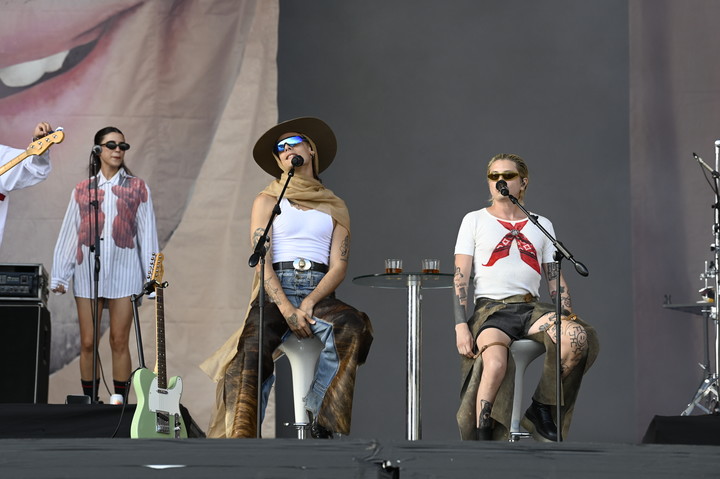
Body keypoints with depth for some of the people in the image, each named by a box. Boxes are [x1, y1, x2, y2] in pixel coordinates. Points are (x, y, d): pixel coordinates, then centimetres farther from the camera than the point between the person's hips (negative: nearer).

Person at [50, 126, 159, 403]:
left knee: (119, 341, -2)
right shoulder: (83, 190, 11)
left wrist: (152, 276, 0)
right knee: (87, 342, 0)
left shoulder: (137, 188, 8)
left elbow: (147, 232, 5)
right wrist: (59, 275, 7)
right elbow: (69, 233, 11)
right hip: (88, 269, 1)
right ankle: (89, 403, 7)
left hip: (123, 270, -1)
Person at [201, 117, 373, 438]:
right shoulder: (267, 201, 13)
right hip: (275, 294, -1)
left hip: (319, 294, 1)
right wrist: (287, 309, -15)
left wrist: (309, 303, -12)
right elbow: (261, 261, 0)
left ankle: (323, 419, -26)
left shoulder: (334, 207, 18)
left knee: (352, 327, -33)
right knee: (250, 355, -32)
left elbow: (339, 265, 7)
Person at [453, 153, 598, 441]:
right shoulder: (475, 220, 13)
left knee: (577, 337, -30)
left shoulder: (541, 225, 21)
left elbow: (554, 278, 18)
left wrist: (569, 317, -1)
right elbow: (460, 277, 4)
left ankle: (542, 411, -11)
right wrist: (460, 325, -11)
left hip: (532, 307, 3)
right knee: (495, 363, -37)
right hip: (490, 308, -3)